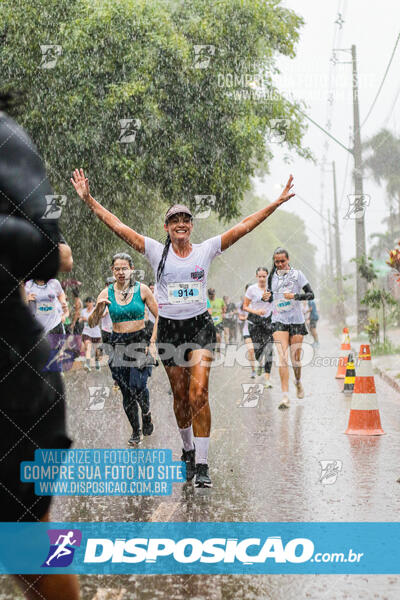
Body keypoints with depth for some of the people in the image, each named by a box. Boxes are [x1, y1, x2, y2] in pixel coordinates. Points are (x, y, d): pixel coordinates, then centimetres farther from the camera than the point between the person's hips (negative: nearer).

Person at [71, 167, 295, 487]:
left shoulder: (206, 249, 2)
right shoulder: (156, 251, 3)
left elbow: (244, 226, -1)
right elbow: (118, 226, -1)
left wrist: (277, 202, -5)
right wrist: (89, 200, -6)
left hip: (200, 326, -1)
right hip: (169, 329, 1)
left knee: (199, 394, -14)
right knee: (181, 396, 10)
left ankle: (202, 464, -9)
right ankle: (188, 450, 33)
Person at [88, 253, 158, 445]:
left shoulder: (142, 289, -2)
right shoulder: (106, 293, 1)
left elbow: (159, 316, 3)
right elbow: (92, 324, 0)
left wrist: (152, 341, -4)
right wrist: (98, 308, -19)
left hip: (140, 342, -2)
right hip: (118, 343, 2)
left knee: (138, 386, -18)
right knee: (126, 392, 4)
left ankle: (146, 414, 13)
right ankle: (135, 431, 20)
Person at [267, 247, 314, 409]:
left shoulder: (297, 274, -1)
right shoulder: (272, 277, 8)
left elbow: (310, 294, -3)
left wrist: (295, 296, -19)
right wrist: (268, 297, -4)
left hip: (296, 321, -1)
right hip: (279, 321, 1)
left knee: (296, 358, 5)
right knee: (282, 357, -14)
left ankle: (298, 381, 39)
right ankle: (285, 397, -18)